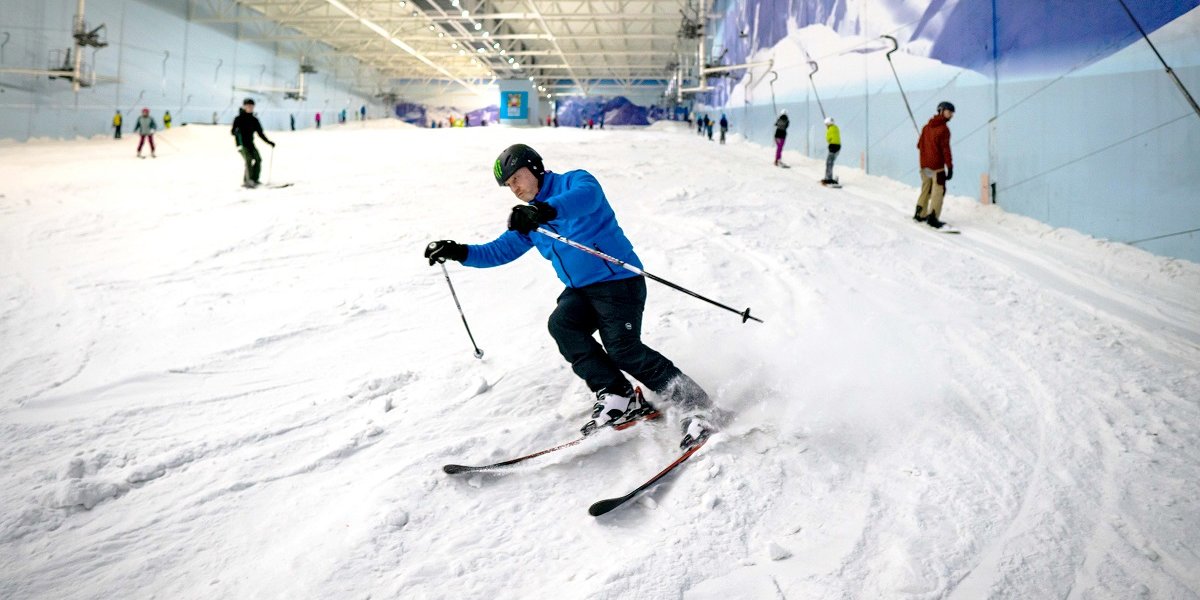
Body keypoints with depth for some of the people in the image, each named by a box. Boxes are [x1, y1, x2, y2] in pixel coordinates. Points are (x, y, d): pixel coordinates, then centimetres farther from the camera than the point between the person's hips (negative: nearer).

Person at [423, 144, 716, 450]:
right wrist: (460, 252, 5)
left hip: (619, 279, -7)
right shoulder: (528, 219, 18)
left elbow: (588, 196, -29)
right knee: (561, 323, -22)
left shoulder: (574, 181, -5)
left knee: (623, 349, -20)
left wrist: (546, 210, -47)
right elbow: (500, 250, 20)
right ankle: (618, 396, -15)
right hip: (580, 290, 7)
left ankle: (695, 406, -8)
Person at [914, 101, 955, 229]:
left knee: (926, 190, 18)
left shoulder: (926, 127, 9)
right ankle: (932, 218, -8)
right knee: (938, 191, -3)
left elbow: (919, 145, 14)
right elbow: (945, 149, -14)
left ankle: (920, 214, 23)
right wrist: (950, 167, -12)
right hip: (937, 166, -7)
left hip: (924, 165, 7)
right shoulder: (943, 129, -10)